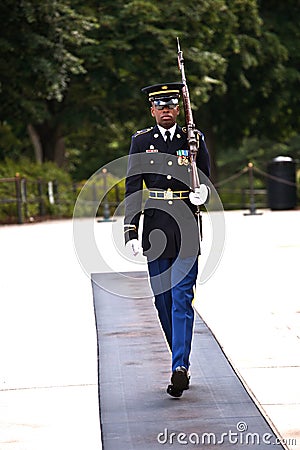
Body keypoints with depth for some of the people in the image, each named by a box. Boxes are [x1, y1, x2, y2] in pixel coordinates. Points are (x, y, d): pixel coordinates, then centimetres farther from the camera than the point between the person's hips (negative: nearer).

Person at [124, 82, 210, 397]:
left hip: (187, 228, -2)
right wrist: (131, 233, -4)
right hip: (155, 228, 2)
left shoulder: (194, 139, 4)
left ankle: (179, 368, -15)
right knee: (163, 300, 7)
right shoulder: (141, 141, 5)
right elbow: (132, 189, 3)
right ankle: (182, 363, 21)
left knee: (182, 298, -11)